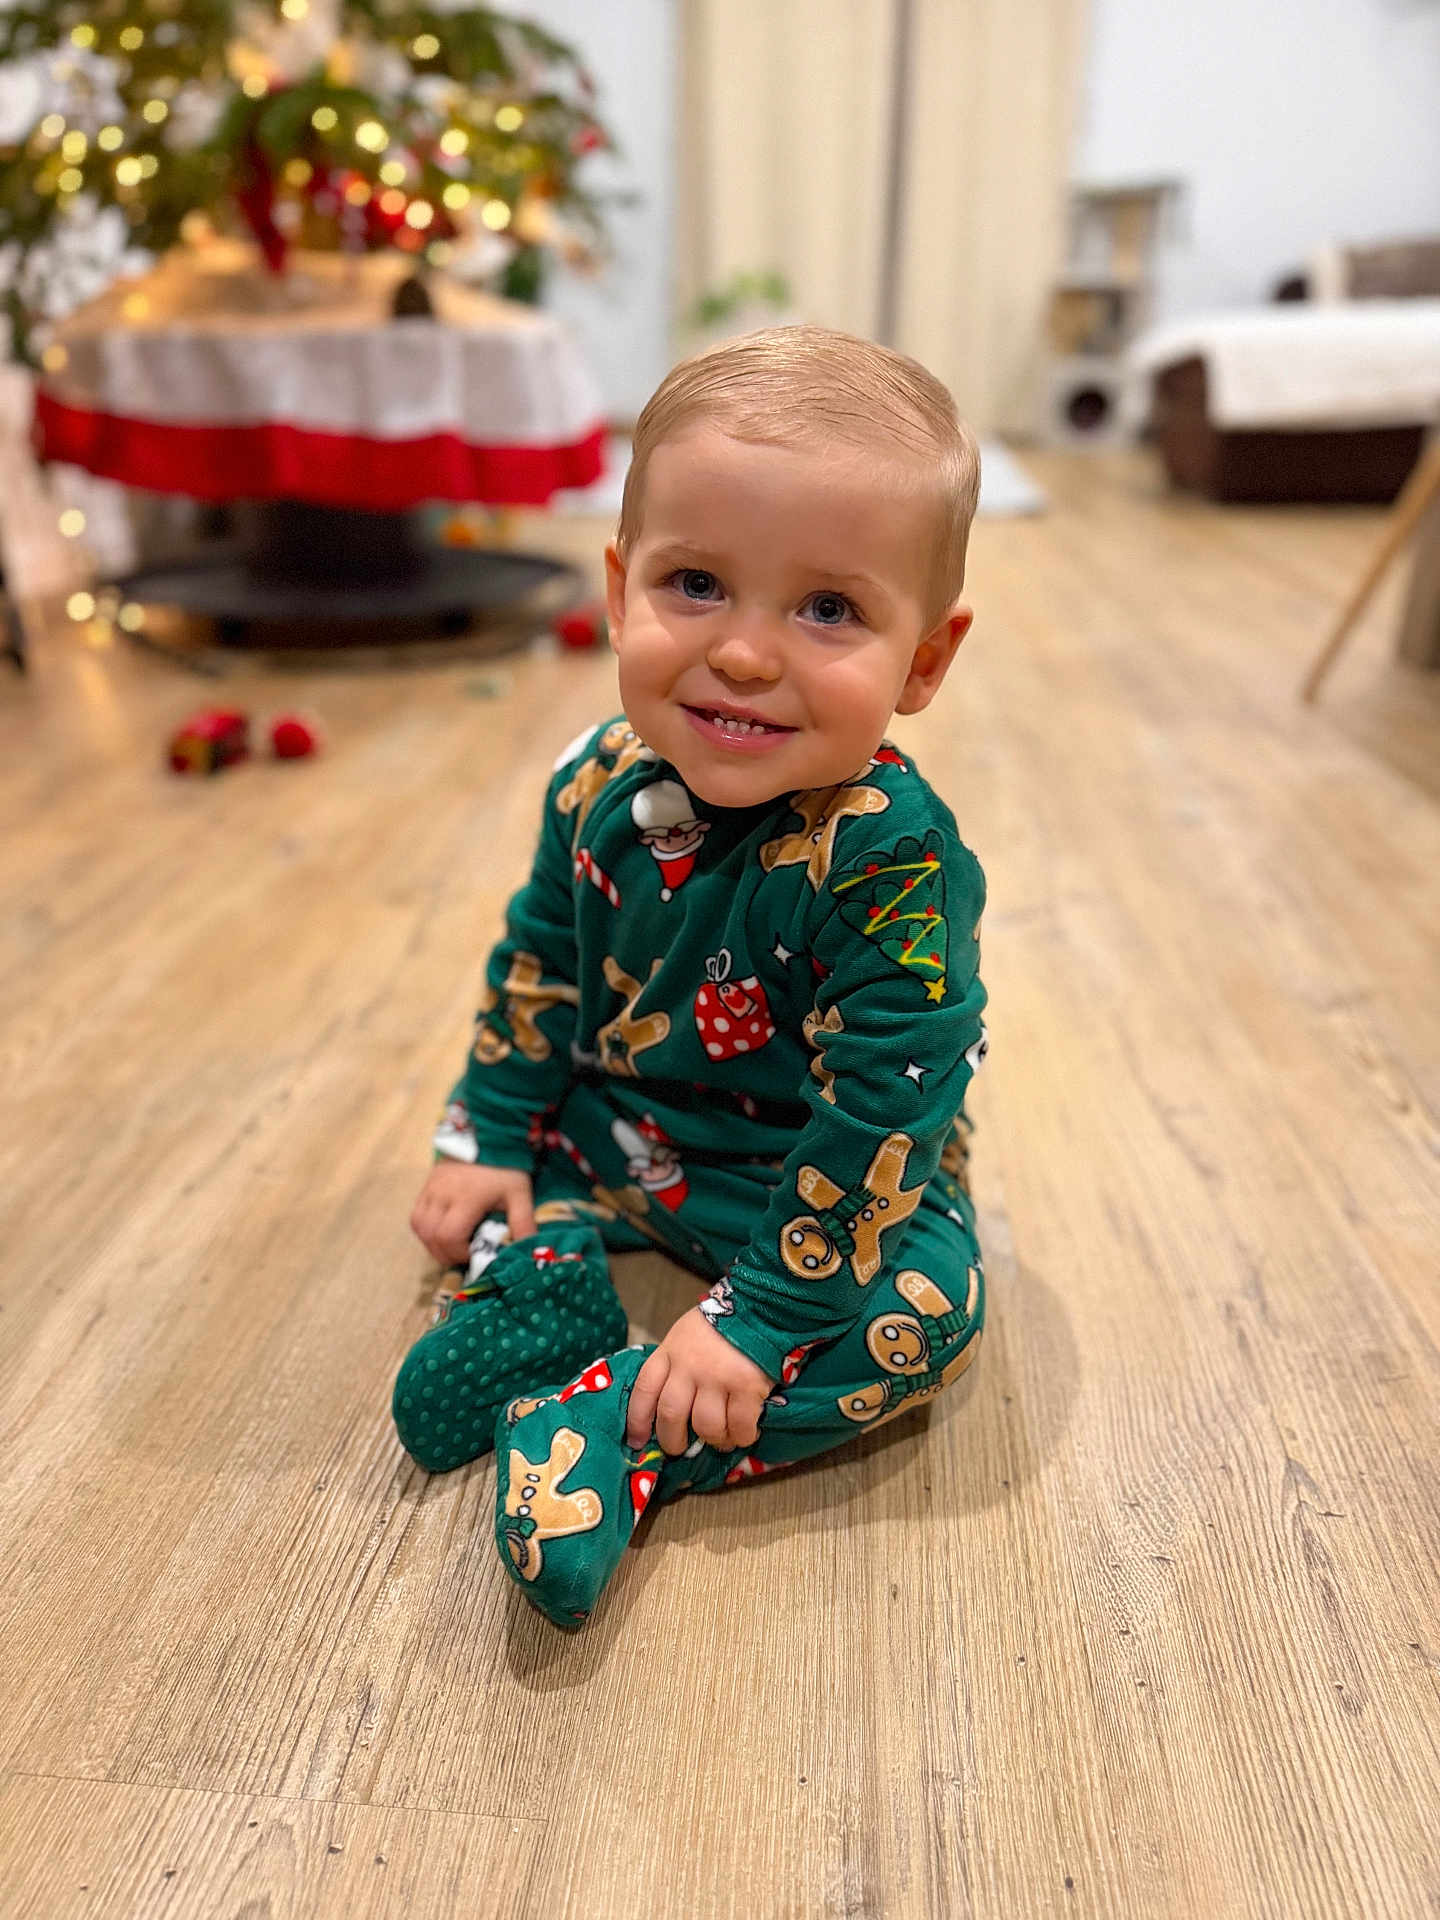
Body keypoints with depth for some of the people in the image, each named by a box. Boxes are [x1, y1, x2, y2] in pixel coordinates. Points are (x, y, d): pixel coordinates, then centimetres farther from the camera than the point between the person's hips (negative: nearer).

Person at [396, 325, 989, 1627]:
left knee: (926, 1308, -26)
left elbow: (879, 1111, -29)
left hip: (823, 1184, -5)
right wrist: (490, 1140, 3)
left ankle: (609, 1432, -24)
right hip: (615, 1136, 5)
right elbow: (541, 960, 3)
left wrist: (757, 1321, -27)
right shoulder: (602, 786, -14)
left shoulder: (896, 862, -32)